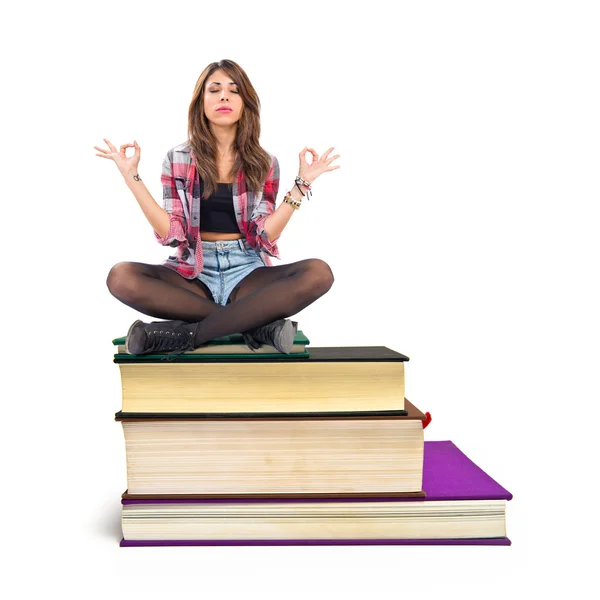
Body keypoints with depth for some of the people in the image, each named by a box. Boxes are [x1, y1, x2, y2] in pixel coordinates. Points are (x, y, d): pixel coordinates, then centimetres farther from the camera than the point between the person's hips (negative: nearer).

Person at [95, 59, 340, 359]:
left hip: (246, 271, 0)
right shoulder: (178, 159, 4)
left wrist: (301, 184, -11)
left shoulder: (264, 163, 4)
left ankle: (186, 334, -29)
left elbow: (265, 236, -6)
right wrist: (132, 178, -9)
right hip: (193, 272, 0)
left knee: (318, 273, -29)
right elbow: (171, 234, -5)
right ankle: (256, 325, -27)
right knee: (121, 277, -30)